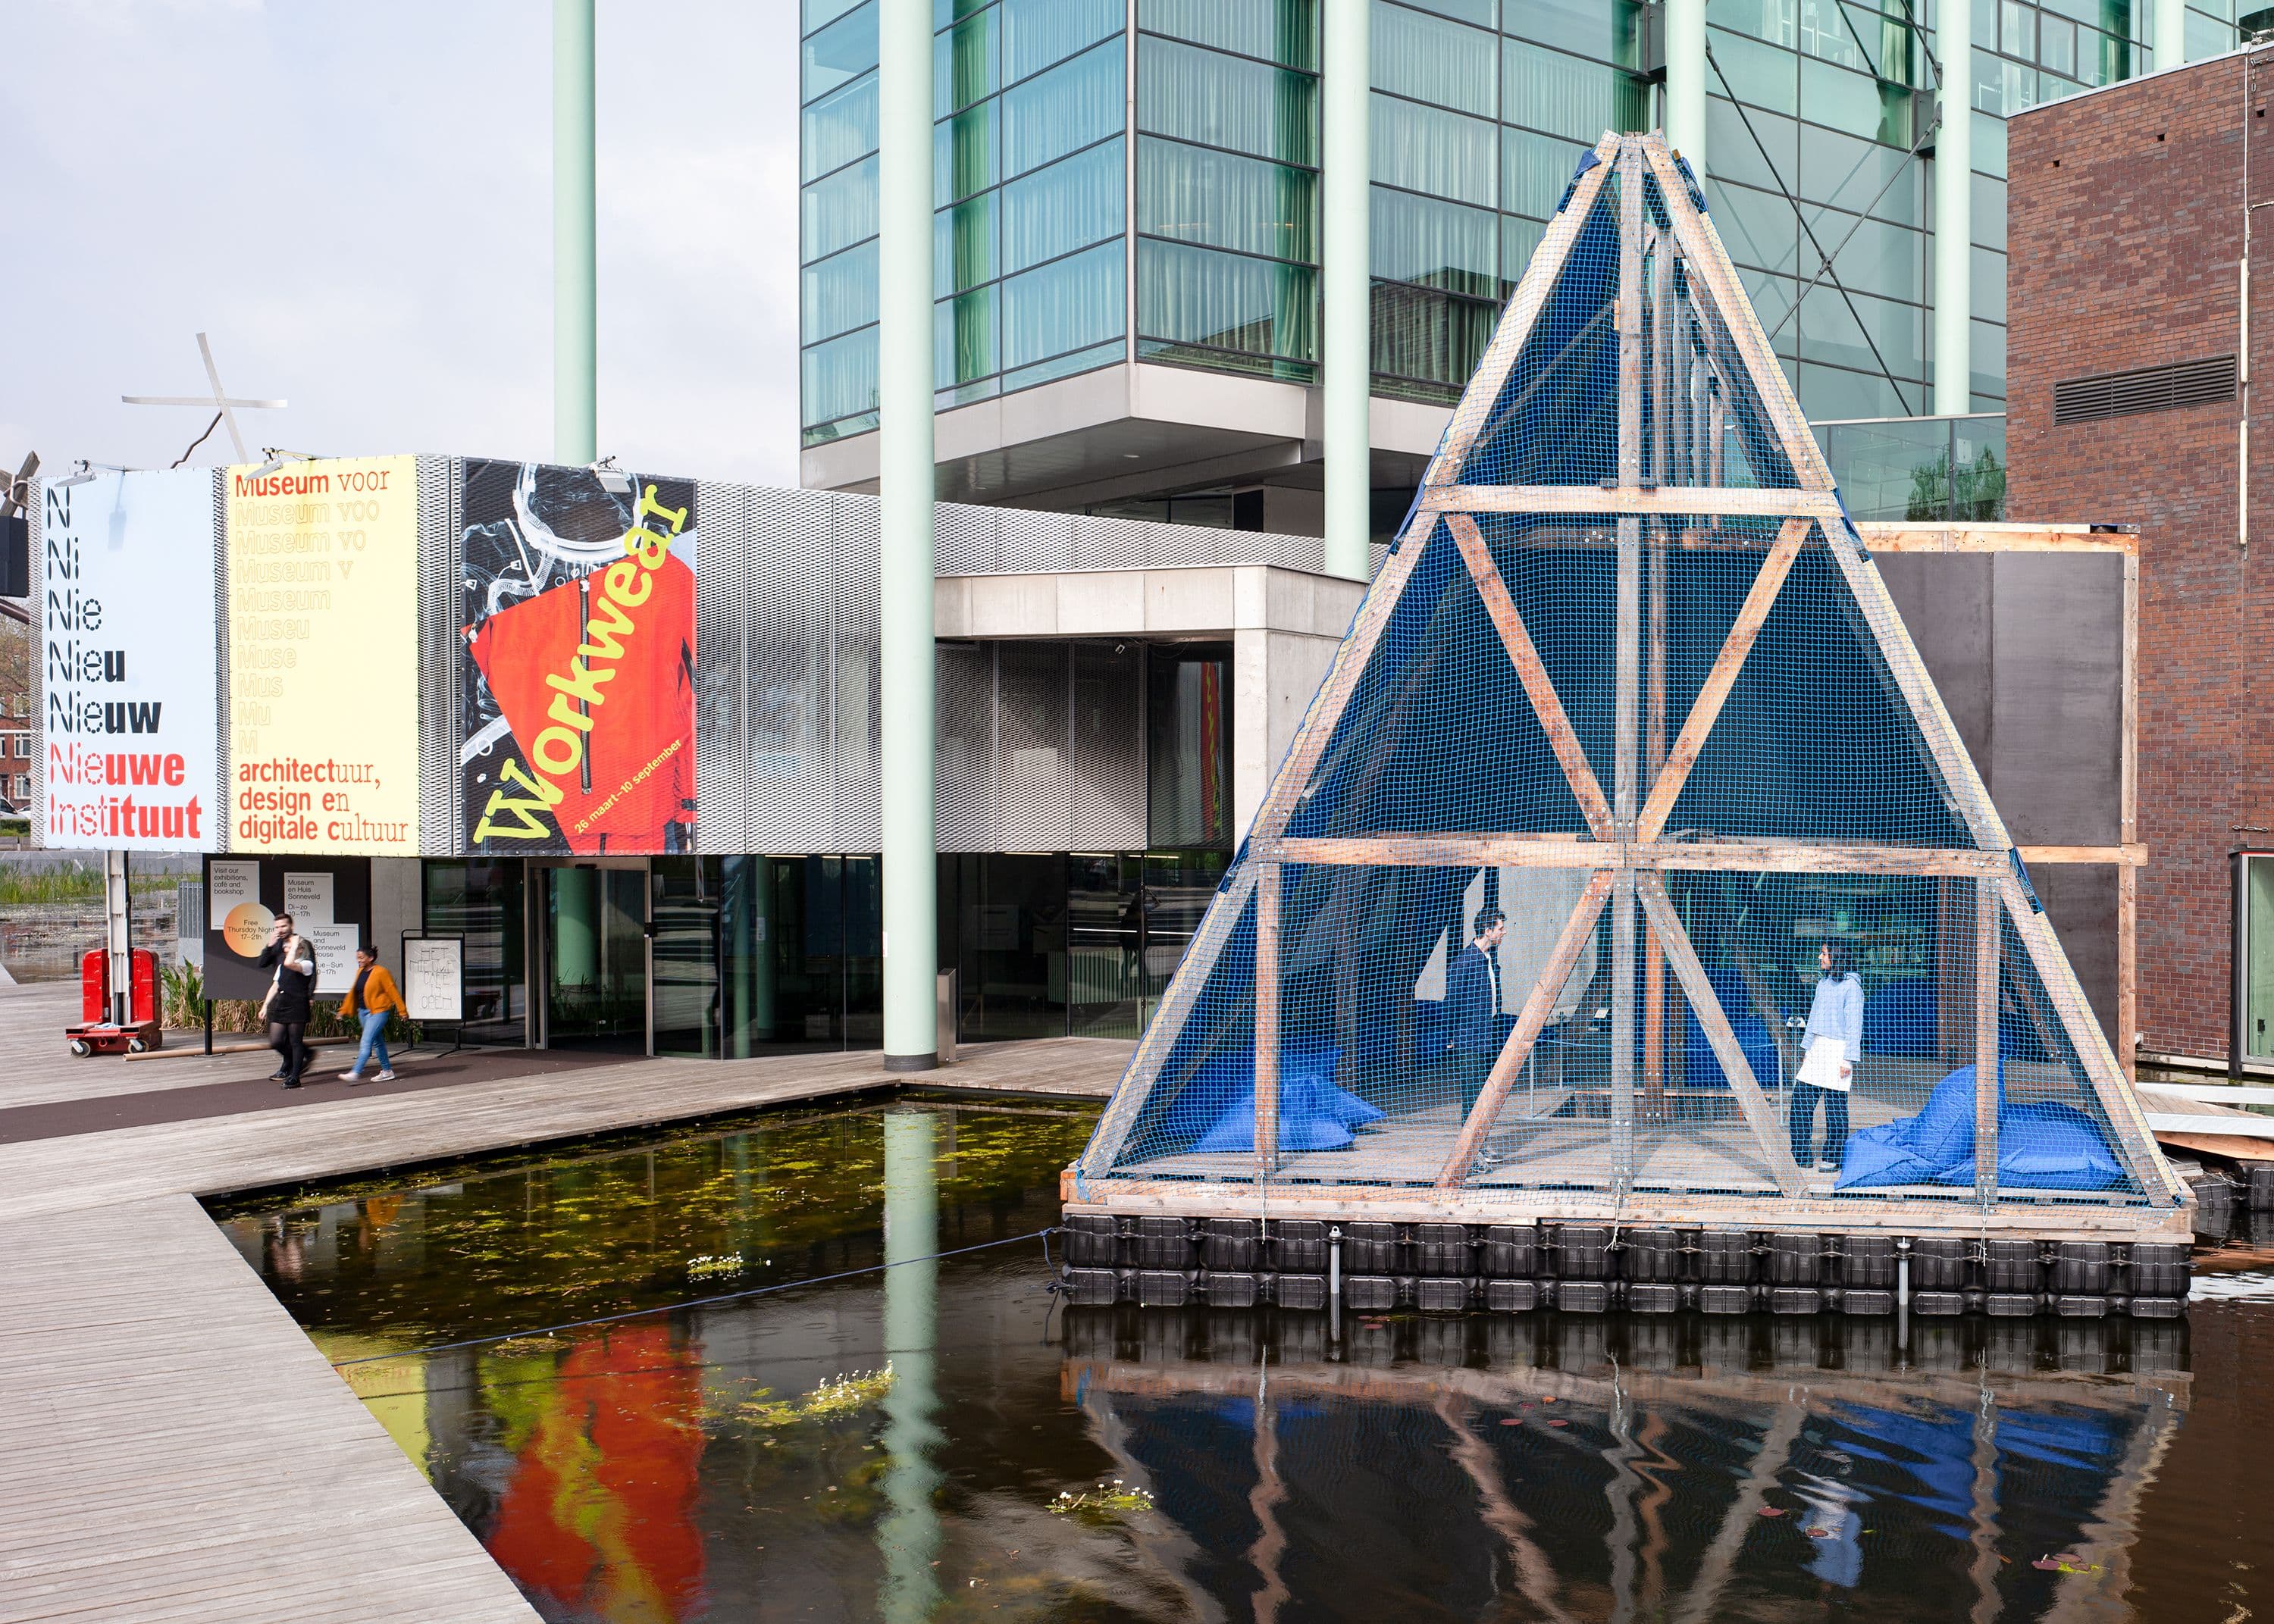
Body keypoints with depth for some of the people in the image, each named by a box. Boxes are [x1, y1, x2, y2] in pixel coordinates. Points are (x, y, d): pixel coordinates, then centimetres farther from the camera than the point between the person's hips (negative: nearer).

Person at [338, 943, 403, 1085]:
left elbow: (392, 992, -10)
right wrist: (344, 1010, 17)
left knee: (366, 1042, -13)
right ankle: (387, 1071, 22)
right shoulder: (360, 972, 10)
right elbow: (353, 992, 17)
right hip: (363, 1012, 8)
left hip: (378, 1012, -8)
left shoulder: (381, 972, -12)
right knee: (377, 1042, 14)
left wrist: (402, 1011, -9)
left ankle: (355, 1073, -17)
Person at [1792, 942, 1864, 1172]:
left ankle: (1834, 1159, 8)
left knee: (1835, 1107, -2)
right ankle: (1799, 1156, 7)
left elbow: (1854, 1025, -10)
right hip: (1817, 1049, 7)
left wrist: (1849, 1059, -13)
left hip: (1837, 1051, -7)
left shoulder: (1851, 986, -8)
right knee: (1801, 1100, 2)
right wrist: (1806, 1047, 20)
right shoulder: (1823, 983, 15)